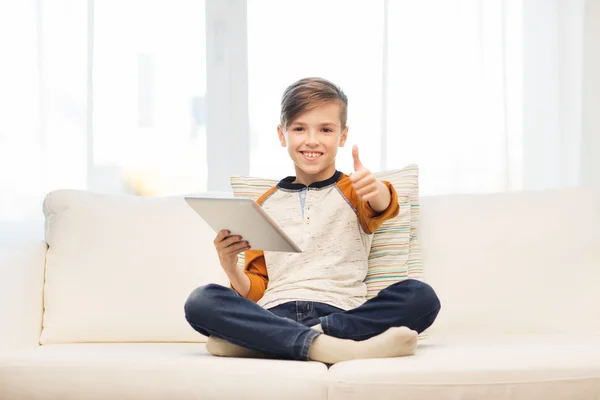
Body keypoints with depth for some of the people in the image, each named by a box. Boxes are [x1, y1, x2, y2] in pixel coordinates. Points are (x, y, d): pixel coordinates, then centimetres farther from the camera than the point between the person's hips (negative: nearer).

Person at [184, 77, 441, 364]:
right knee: (201, 301, -25)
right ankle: (324, 346, -38)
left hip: (340, 314, -1)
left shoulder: (351, 191, 16)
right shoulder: (265, 205, 21)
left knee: (421, 297, -28)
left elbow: (382, 207, -10)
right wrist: (230, 267, -4)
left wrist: (376, 189, -35)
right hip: (275, 315, 1)